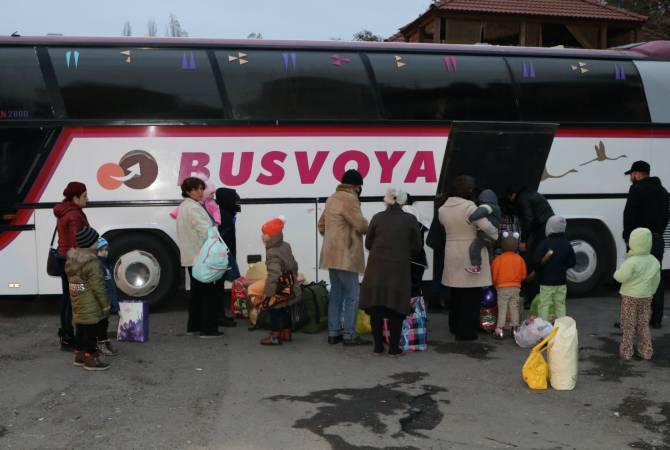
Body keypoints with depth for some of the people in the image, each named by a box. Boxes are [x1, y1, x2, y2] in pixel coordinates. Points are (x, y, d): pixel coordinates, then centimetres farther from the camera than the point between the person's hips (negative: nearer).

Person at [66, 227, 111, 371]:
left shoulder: (71, 257, 5)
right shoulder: (92, 262, -22)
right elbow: (97, 286, -19)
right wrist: (105, 304, -11)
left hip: (77, 301, 9)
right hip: (91, 304, -9)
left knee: (82, 328, 18)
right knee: (91, 330, 0)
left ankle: (79, 355, 28)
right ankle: (90, 359, 7)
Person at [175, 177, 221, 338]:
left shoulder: (184, 206, 17)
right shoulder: (193, 208, -16)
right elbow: (205, 230, -24)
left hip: (190, 257, 10)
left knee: (196, 291, 16)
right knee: (209, 292, -6)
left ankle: (193, 326, 21)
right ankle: (208, 328, -5)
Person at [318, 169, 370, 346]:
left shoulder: (332, 198, 17)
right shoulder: (349, 199, -14)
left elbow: (321, 224, 24)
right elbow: (361, 225, -18)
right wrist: (369, 227, 3)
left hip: (333, 255, 10)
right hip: (345, 256, -10)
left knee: (336, 294, 14)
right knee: (352, 295, -4)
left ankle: (333, 333, 17)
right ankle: (349, 335, -2)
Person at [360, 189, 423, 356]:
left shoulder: (377, 218, -2)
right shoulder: (410, 220, -5)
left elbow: (368, 243, 5)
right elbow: (417, 247, 1)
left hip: (377, 269, 1)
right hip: (400, 269, -1)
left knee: (376, 309, 11)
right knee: (396, 308, 9)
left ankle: (378, 347, 16)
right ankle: (394, 348, 13)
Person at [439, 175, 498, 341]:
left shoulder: (443, 209, 3)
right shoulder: (469, 207, -18)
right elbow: (486, 226, -22)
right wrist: (495, 235, -4)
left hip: (452, 255, 7)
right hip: (470, 256, -7)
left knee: (456, 293, 19)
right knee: (471, 295, 1)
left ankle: (455, 327, 29)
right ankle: (466, 331, 4)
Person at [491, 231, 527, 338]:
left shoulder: (499, 259, -12)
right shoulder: (519, 259, -2)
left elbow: (494, 274, -7)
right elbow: (523, 275, 4)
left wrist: (495, 284, 12)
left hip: (502, 287, -3)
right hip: (516, 287, 3)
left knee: (502, 309, 2)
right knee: (514, 308, 12)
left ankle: (500, 329, 1)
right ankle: (515, 327, 15)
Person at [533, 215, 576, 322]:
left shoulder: (545, 243, -15)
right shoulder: (566, 244, 2)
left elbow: (536, 261, -17)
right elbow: (572, 262, 7)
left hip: (546, 282, -5)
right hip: (561, 281, 5)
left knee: (544, 306, 0)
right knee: (560, 305, 13)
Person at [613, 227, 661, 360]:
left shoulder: (631, 262, -23)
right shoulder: (654, 261, -2)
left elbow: (620, 277, -21)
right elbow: (656, 280, 8)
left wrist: (617, 273, 1)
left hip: (630, 297, -5)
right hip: (646, 297, 5)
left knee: (628, 325, 7)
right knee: (644, 324, 16)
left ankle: (626, 352, 14)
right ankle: (646, 352, 20)